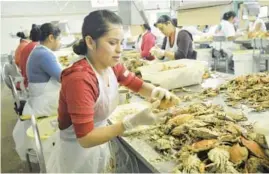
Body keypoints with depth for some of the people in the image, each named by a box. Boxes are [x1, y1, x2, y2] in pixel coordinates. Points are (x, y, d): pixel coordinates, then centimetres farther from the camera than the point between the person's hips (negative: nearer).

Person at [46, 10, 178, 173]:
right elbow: (85, 138, -30)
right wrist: (134, 121, -35)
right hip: (79, 154, -6)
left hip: (102, 146, 6)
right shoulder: (80, 79, -30)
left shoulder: (112, 66, -9)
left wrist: (156, 91, -16)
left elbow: (138, 84, 6)